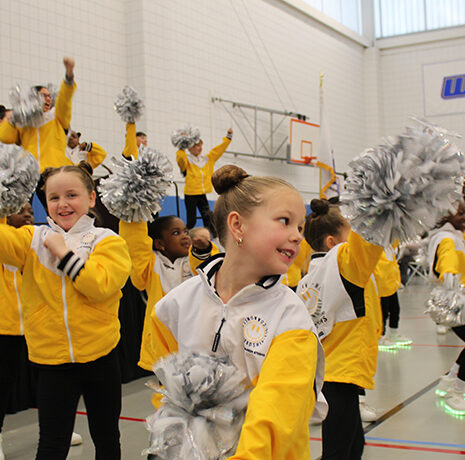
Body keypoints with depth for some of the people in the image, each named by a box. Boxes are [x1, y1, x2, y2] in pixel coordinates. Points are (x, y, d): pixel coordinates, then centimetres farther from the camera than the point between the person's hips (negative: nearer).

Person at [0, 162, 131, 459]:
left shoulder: (108, 242, -3)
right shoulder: (33, 239, 4)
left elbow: (101, 285, -19)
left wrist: (64, 252, -17)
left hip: (100, 356, 0)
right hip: (52, 360, 1)